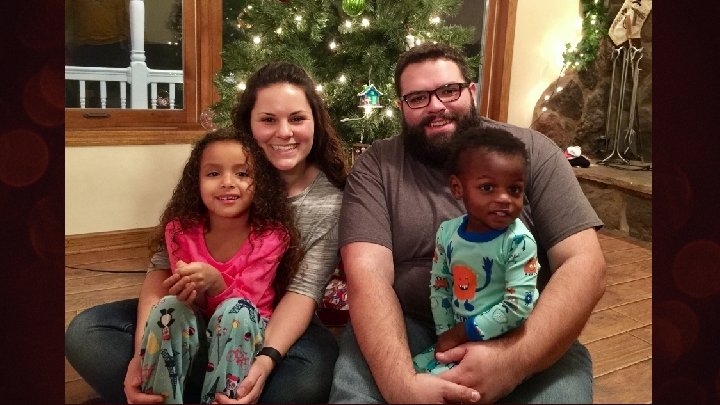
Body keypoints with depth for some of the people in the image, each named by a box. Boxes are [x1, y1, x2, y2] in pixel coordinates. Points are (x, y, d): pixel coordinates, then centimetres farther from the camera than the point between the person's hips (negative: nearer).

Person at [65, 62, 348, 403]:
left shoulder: (333, 198, -10)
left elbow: (305, 289, -17)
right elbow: (164, 264, -10)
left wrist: (264, 361, -36)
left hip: (276, 325, -1)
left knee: (315, 369, -35)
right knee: (85, 331, -15)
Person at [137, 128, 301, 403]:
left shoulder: (272, 236, -15)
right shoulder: (180, 230, -8)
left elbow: (245, 301, -16)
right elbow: (192, 302, -7)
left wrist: (214, 282, -36)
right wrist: (189, 290, -31)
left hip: (246, 333, -2)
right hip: (194, 328, 2)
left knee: (236, 311, -33)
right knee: (169, 306, -28)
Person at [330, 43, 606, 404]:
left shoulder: (532, 151, -1)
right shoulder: (375, 166, -1)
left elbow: (584, 266, -8)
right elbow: (367, 271, -13)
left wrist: (514, 360, -23)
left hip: (522, 334, 1)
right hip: (407, 329, 0)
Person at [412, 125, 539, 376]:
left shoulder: (520, 242, -19)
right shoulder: (447, 232, -3)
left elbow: (518, 308, -22)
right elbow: (439, 286, 6)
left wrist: (462, 332, -18)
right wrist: (446, 334, -3)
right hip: (457, 338, 6)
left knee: (436, 381, -19)